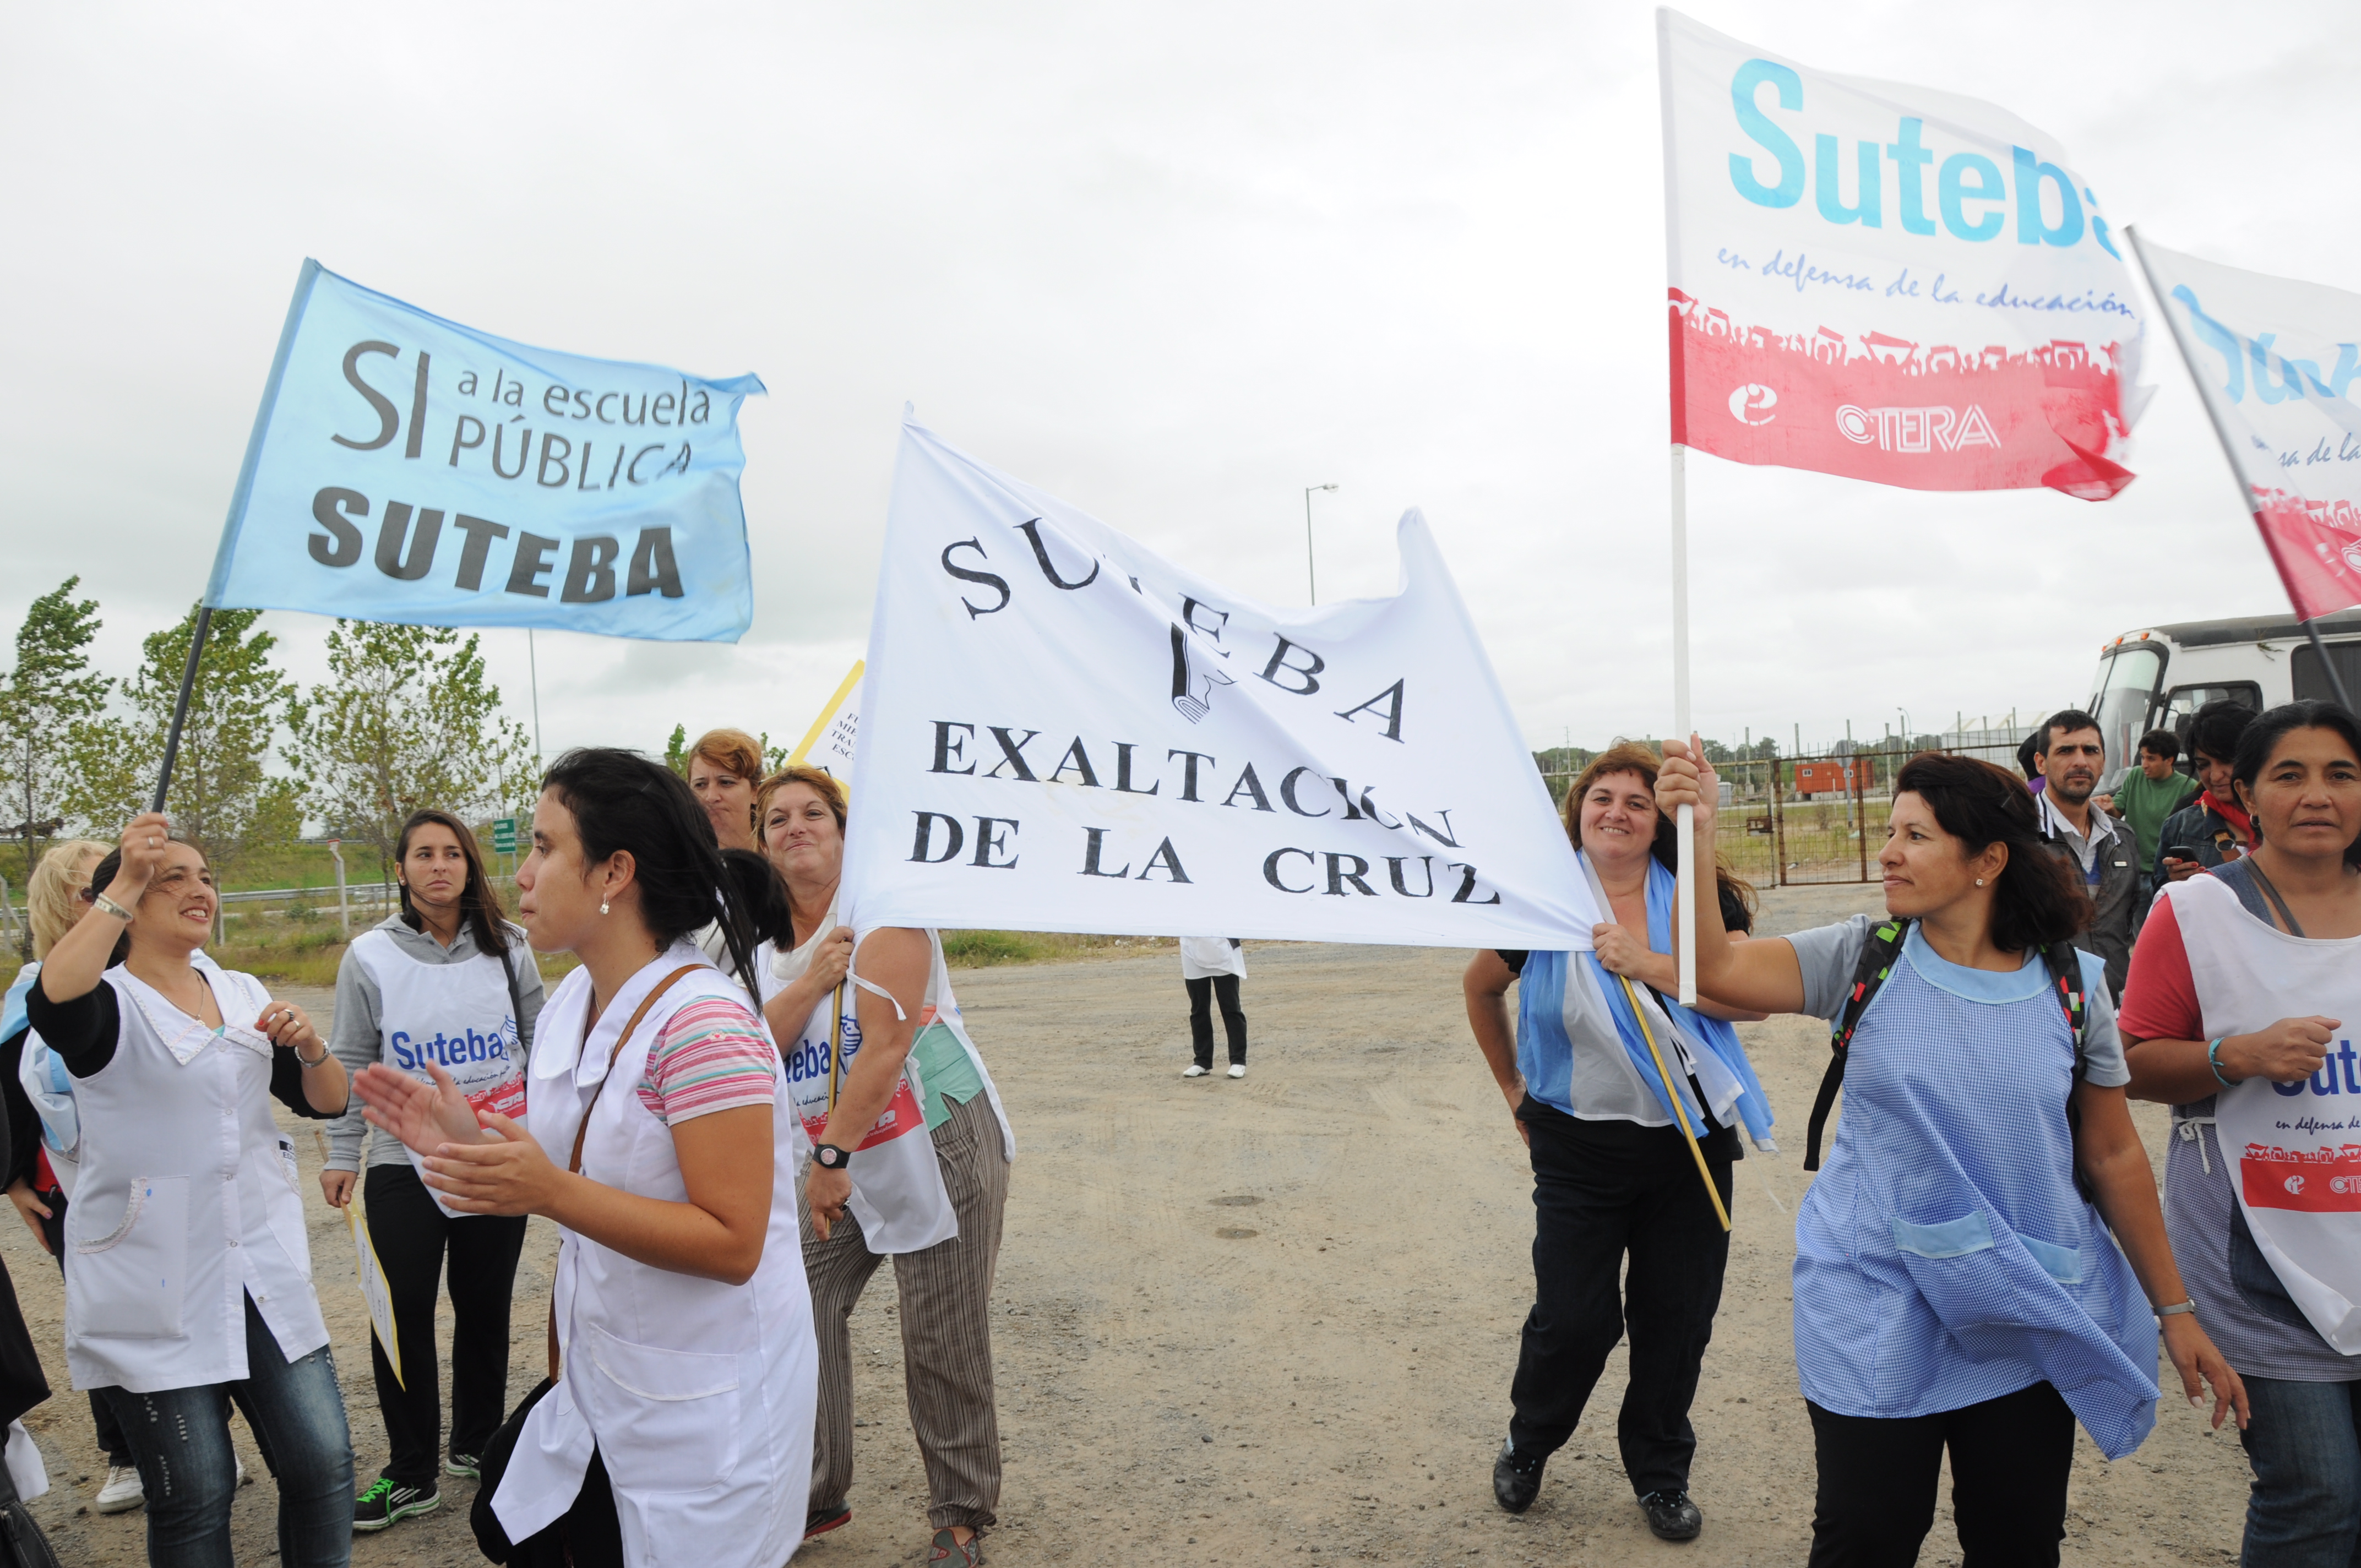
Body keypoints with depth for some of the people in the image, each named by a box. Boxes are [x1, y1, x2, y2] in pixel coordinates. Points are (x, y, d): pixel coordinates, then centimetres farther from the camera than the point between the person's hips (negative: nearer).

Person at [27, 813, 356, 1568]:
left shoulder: (243, 995, 11)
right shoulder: (107, 1002, -4)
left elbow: (324, 1101, 11)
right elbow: (51, 1002, -30)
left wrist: (308, 1043, -10)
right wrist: (126, 884, -25)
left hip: (265, 1272, 5)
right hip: (155, 1291, -5)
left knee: (323, 1463, 3)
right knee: (195, 1494, 2)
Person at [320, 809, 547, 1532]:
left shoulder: (507, 947, 1)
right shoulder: (371, 957, -2)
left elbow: (540, 1038, 8)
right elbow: (350, 1063, 2)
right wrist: (340, 1154, 1)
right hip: (404, 1162, -1)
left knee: (485, 1305, 12)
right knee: (403, 1315, -1)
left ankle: (478, 1440, 30)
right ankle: (410, 1474, 14)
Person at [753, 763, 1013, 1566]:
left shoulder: (883, 906, -15)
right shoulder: (766, 937, 8)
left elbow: (885, 1045, -21)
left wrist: (831, 1156, -19)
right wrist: (811, 982, -19)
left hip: (939, 1146, -6)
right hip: (841, 1158, 7)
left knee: (943, 1348, 0)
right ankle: (818, 1493, 25)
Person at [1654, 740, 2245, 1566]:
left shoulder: (2072, 984, -3)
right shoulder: (1863, 957, -6)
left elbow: (2114, 1155, 5)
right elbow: (1714, 969, -19)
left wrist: (2176, 1310, 8)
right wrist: (1697, 837, -32)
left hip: (2032, 1319, 2)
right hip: (1877, 1318, -1)